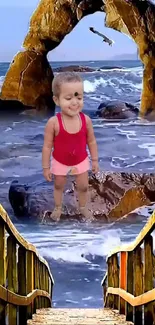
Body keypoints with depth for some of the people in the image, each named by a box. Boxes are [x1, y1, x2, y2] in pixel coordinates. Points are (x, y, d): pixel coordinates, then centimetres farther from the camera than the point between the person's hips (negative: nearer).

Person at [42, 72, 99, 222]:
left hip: (81, 161, 2)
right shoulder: (53, 122, -30)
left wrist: (95, 160, 2)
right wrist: (46, 167, -12)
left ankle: (83, 207, 49)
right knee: (58, 186, 24)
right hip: (60, 163, -2)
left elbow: (91, 142, -6)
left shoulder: (86, 120, -22)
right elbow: (47, 146, -19)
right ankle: (58, 208, 50)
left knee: (83, 186, 21)